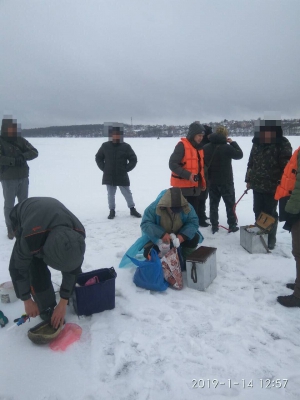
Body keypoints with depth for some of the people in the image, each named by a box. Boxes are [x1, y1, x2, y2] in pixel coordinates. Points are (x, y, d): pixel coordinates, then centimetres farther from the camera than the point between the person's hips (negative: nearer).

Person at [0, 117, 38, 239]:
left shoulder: (21, 141, 7)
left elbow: (34, 152, -2)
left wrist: (23, 156, -19)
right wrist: (13, 161, -29)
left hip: (23, 178, 4)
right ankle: (10, 229, 13)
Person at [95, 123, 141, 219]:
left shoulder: (126, 146, -5)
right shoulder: (105, 146, -1)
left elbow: (133, 159, 1)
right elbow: (98, 158, 11)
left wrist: (126, 169, -5)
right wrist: (104, 168, 1)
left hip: (122, 176, -1)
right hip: (109, 176, 2)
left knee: (127, 193, 7)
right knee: (111, 194, 10)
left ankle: (132, 209, 21)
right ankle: (112, 211, 23)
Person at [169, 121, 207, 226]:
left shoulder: (199, 147, 13)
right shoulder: (182, 145, -13)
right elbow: (172, 164, -19)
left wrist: (202, 182, 17)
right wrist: (187, 175, -27)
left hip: (195, 186, 8)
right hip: (183, 186, -8)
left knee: (194, 211, 15)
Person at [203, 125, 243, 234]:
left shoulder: (206, 147, 1)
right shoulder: (227, 147, -18)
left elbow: (203, 163, 9)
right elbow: (239, 154, -4)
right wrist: (233, 142, 3)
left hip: (212, 181, 5)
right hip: (226, 181, -4)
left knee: (213, 204, 11)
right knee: (230, 204, 9)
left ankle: (214, 226, 14)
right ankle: (232, 226, 15)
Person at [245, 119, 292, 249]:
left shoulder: (283, 144, -9)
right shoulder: (257, 143, 8)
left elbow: (286, 166, -12)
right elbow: (251, 163, 14)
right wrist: (248, 179, 13)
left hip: (273, 187, -5)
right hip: (257, 185, 5)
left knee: (270, 214, 6)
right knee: (258, 212, 15)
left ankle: (270, 239, 21)